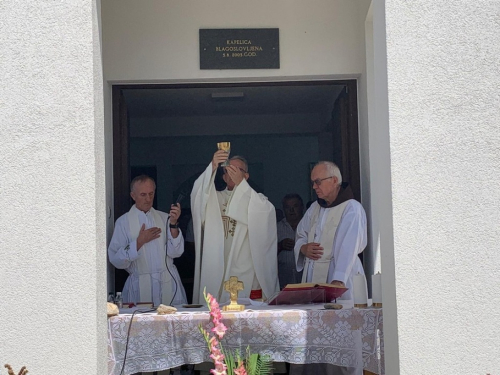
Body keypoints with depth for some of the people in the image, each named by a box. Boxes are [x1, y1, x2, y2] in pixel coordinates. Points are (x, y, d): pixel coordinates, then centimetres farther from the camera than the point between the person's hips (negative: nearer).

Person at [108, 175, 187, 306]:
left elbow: (175, 252, -1)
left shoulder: (164, 218, 8)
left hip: (168, 284, 2)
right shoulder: (123, 222, 2)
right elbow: (116, 260, -4)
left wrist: (173, 223, -11)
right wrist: (140, 241, -13)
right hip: (140, 287, -2)